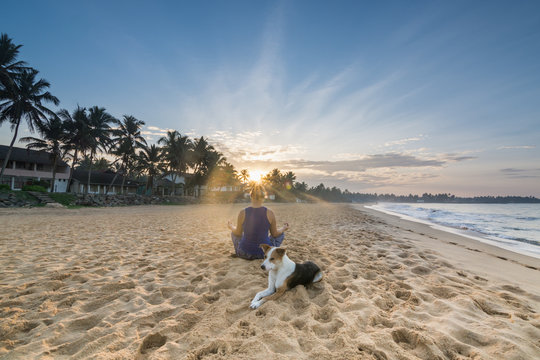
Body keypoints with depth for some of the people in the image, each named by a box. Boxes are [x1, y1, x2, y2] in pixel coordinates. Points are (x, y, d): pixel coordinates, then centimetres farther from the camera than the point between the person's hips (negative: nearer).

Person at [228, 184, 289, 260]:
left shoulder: (242, 213, -13)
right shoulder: (269, 213, -15)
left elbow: (238, 233, 1)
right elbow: (275, 234, -2)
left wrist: (231, 227, 24)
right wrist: (283, 228, 19)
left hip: (245, 253, 1)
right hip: (264, 253, 0)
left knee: (233, 233, 30)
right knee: (281, 233, 25)